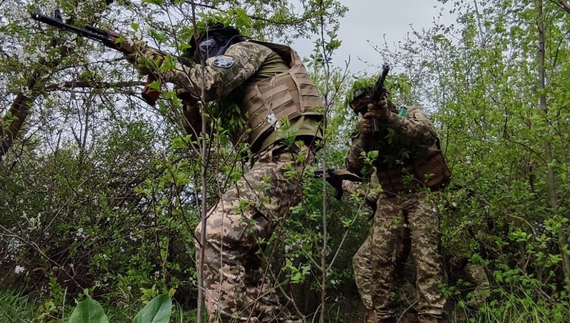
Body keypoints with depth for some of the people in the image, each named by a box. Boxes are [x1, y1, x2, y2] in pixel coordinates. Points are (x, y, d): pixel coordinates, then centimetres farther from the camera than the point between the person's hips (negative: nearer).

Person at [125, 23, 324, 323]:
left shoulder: (246, 48, 9)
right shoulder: (235, 96, 32)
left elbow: (208, 81, -10)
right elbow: (198, 132, 30)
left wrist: (152, 60, -2)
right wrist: (187, 95, 16)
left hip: (285, 155, -10)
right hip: (275, 160, 10)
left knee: (217, 236, -19)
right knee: (236, 250, 11)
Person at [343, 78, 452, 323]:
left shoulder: (411, 114, -2)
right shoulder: (369, 129, 7)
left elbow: (427, 134, -25)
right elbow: (352, 166, -5)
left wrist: (390, 118, -36)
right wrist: (363, 137, -22)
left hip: (420, 196, -3)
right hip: (389, 200, 4)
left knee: (426, 256, -11)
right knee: (379, 258, -1)